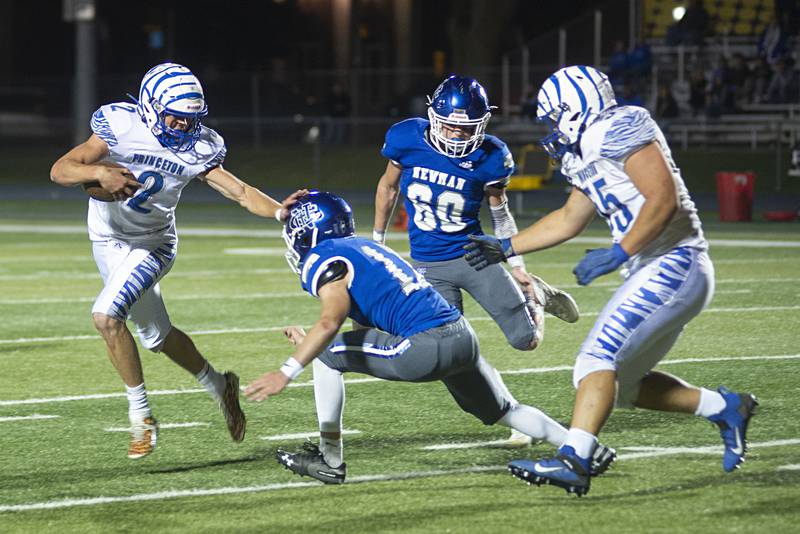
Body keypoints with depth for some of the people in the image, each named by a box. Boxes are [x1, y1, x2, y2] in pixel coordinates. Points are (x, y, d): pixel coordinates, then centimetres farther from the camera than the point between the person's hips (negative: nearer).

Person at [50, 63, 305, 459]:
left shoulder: (197, 150, -13)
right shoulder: (121, 126, -19)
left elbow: (240, 191, -15)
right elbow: (59, 170, -23)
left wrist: (279, 211, -34)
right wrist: (100, 172, -42)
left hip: (151, 245, -2)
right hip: (108, 242, 2)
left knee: (107, 315, -26)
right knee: (156, 336, 14)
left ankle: (141, 414, -13)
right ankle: (218, 386, 39)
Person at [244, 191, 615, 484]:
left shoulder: (324, 260, -2)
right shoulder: (363, 247, 25)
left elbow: (330, 322, -20)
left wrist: (287, 373, -23)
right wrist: (310, 342, 35)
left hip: (427, 348, -9)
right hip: (463, 336, 9)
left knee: (327, 356, 5)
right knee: (504, 412, 28)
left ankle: (330, 461, 7)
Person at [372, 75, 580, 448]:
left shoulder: (488, 158, -13)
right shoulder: (406, 139, -11)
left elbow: (500, 213, 3)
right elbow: (389, 186, 8)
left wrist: (517, 267, 2)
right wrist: (377, 240, 16)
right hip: (429, 266, 1)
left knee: (526, 340, -2)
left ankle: (534, 294, 33)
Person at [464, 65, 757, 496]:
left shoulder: (621, 129, -11)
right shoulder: (588, 155, 17)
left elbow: (664, 198, -20)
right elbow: (568, 219, 31)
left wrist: (620, 254, -21)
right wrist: (506, 248, 32)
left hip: (674, 263, -10)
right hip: (654, 272, 10)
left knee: (599, 356, -19)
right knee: (621, 382, 12)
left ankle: (572, 461, -28)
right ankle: (724, 408, 21)